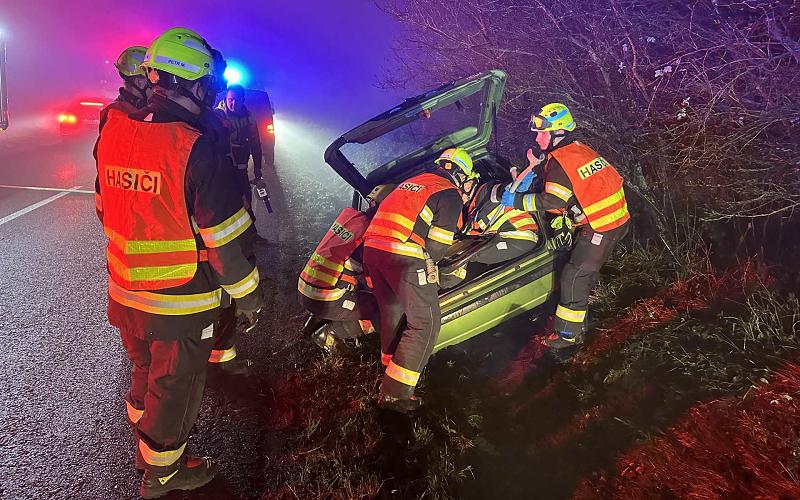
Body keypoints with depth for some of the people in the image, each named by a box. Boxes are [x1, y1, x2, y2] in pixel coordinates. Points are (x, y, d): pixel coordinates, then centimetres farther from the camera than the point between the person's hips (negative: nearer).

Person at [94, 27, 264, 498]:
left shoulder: (113, 132, -1)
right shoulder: (195, 147, -23)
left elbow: (107, 210, 11)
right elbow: (224, 237, -21)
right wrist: (248, 294, -8)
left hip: (125, 294, 7)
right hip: (179, 304, -7)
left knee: (146, 371, 28)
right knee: (176, 387, 15)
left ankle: (147, 436, 51)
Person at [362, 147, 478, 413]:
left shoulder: (414, 181, 27)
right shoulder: (450, 194, 3)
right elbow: (437, 244, -3)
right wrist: (428, 267, 12)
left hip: (372, 247, 8)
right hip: (404, 256, -8)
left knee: (393, 312, 24)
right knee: (425, 323, 1)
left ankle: (390, 366, 39)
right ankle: (395, 393, 0)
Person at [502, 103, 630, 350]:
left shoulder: (560, 161, -17)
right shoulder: (580, 149, 12)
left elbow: (552, 200, -26)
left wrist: (517, 200, -18)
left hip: (600, 228, -10)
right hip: (618, 218, 10)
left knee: (574, 276, -3)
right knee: (586, 269, 25)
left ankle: (569, 333, 5)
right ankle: (579, 318, 45)